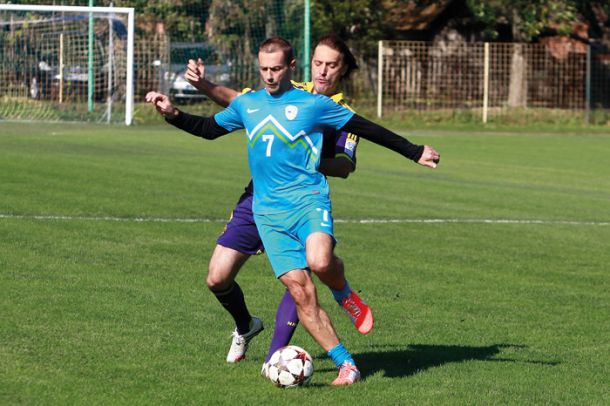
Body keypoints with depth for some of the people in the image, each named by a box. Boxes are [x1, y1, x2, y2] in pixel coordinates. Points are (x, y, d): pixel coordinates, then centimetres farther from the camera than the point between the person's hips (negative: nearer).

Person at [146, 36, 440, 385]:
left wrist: (413, 152, 8)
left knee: (319, 262, -33)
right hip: (268, 210, 3)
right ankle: (346, 363, -2)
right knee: (300, 291, -8)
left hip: (308, 199, -3)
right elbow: (210, 128, 29)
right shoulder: (246, 105, 14)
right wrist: (173, 114, 14)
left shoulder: (314, 104, 2)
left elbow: (365, 128, 7)